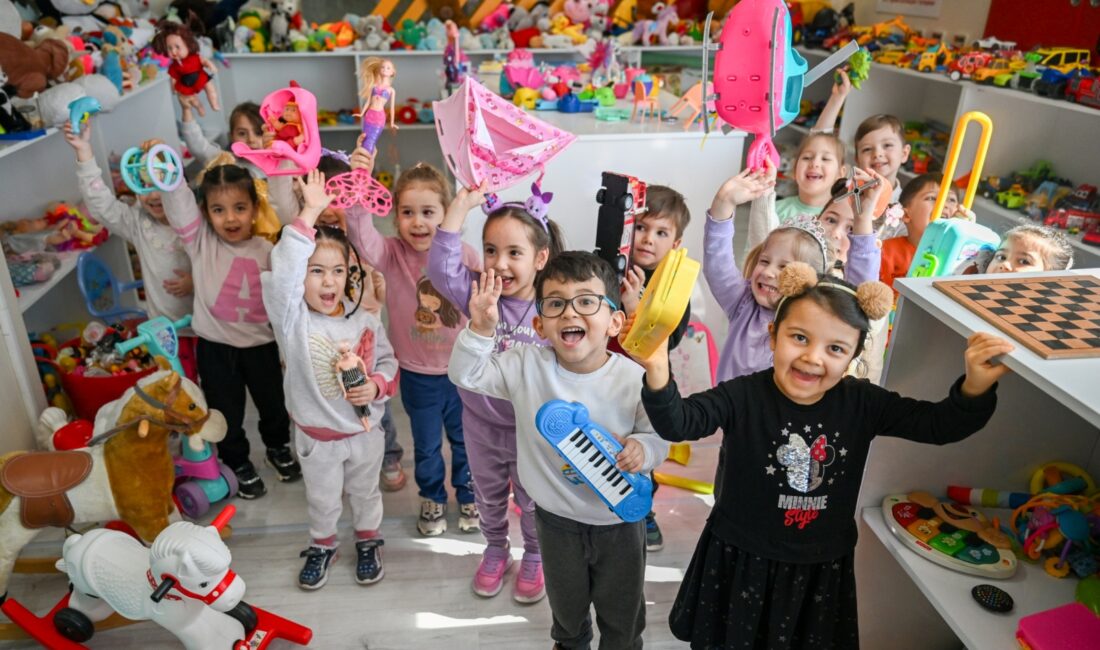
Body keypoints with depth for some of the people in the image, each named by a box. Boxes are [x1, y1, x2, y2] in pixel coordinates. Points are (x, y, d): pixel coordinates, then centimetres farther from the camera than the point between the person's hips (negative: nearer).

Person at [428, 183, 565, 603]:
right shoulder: (479, 292, -15)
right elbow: (442, 269, -31)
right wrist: (462, 204, -35)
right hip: (481, 423, 3)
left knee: (533, 501, 22)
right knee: (489, 497, 26)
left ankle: (534, 558, 48)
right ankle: (495, 552, 52)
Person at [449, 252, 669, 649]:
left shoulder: (634, 378, -22)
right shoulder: (527, 366, -17)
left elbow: (658, 436, -11)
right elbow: (466, 375, -14)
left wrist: (643, 449, -33)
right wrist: (482, 330, -31)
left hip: (620, 517, -2)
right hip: (557, 517, 2)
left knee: (622, 611, 22)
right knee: (565, 602, 30)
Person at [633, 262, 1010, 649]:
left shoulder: (862, 403, -10)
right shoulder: (742, 397, -20)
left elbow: (939, 424, -7)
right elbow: (677, 423, -31)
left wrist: (976, 386, -27)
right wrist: (658, 372, -52)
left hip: (821, 570, 3)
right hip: (741, 562, -2)